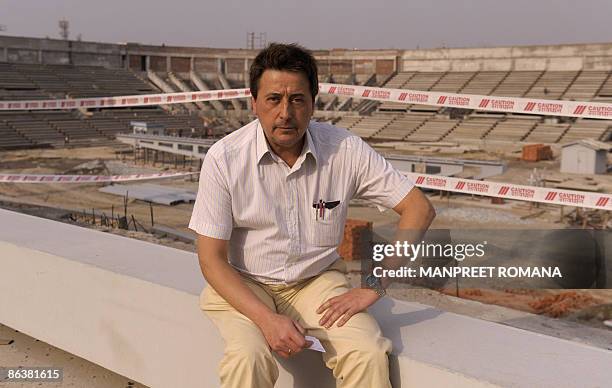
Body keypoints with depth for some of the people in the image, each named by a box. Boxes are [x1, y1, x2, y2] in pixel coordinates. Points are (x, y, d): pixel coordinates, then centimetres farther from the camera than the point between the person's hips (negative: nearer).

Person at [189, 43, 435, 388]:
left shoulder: (345, 149, -12)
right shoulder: (224, 158, -15)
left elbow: (419, 208, -7)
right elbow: (211, 258, -12)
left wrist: (374, 286, -13)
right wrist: (267, 319, -24)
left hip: (318, 279, 1)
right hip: (243, 285, -1)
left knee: (369, 355, -23)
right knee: (248, 358, -30)